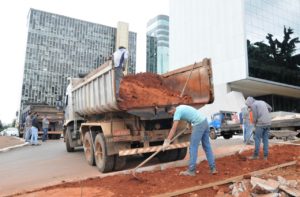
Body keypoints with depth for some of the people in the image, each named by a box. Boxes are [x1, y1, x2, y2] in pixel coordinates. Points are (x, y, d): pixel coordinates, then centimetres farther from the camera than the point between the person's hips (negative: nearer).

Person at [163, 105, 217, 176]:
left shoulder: (177, 112, -8)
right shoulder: (181, 107, 19)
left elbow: (173, 128, -17)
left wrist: (167, 141, -18)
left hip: (199, 124, -10)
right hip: (204, 121, 10)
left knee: (193, 147, -4)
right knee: (207, 146, 12)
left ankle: (191, 171, 1)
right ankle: (213, 168, 15)